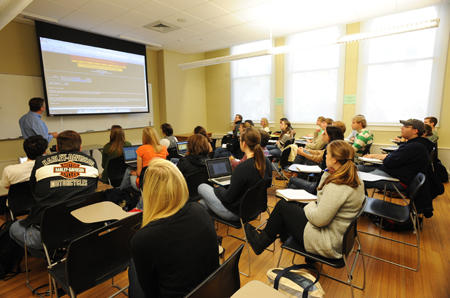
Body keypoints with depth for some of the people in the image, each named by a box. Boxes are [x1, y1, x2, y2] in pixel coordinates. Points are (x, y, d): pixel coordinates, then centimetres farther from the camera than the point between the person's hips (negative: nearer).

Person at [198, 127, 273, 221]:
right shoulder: (267, 162, -8)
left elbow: (228, 197, -23)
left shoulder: (242, 168, -32)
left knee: (201, 187, 11)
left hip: (236, 213, -8)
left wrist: (217, 189, -1)